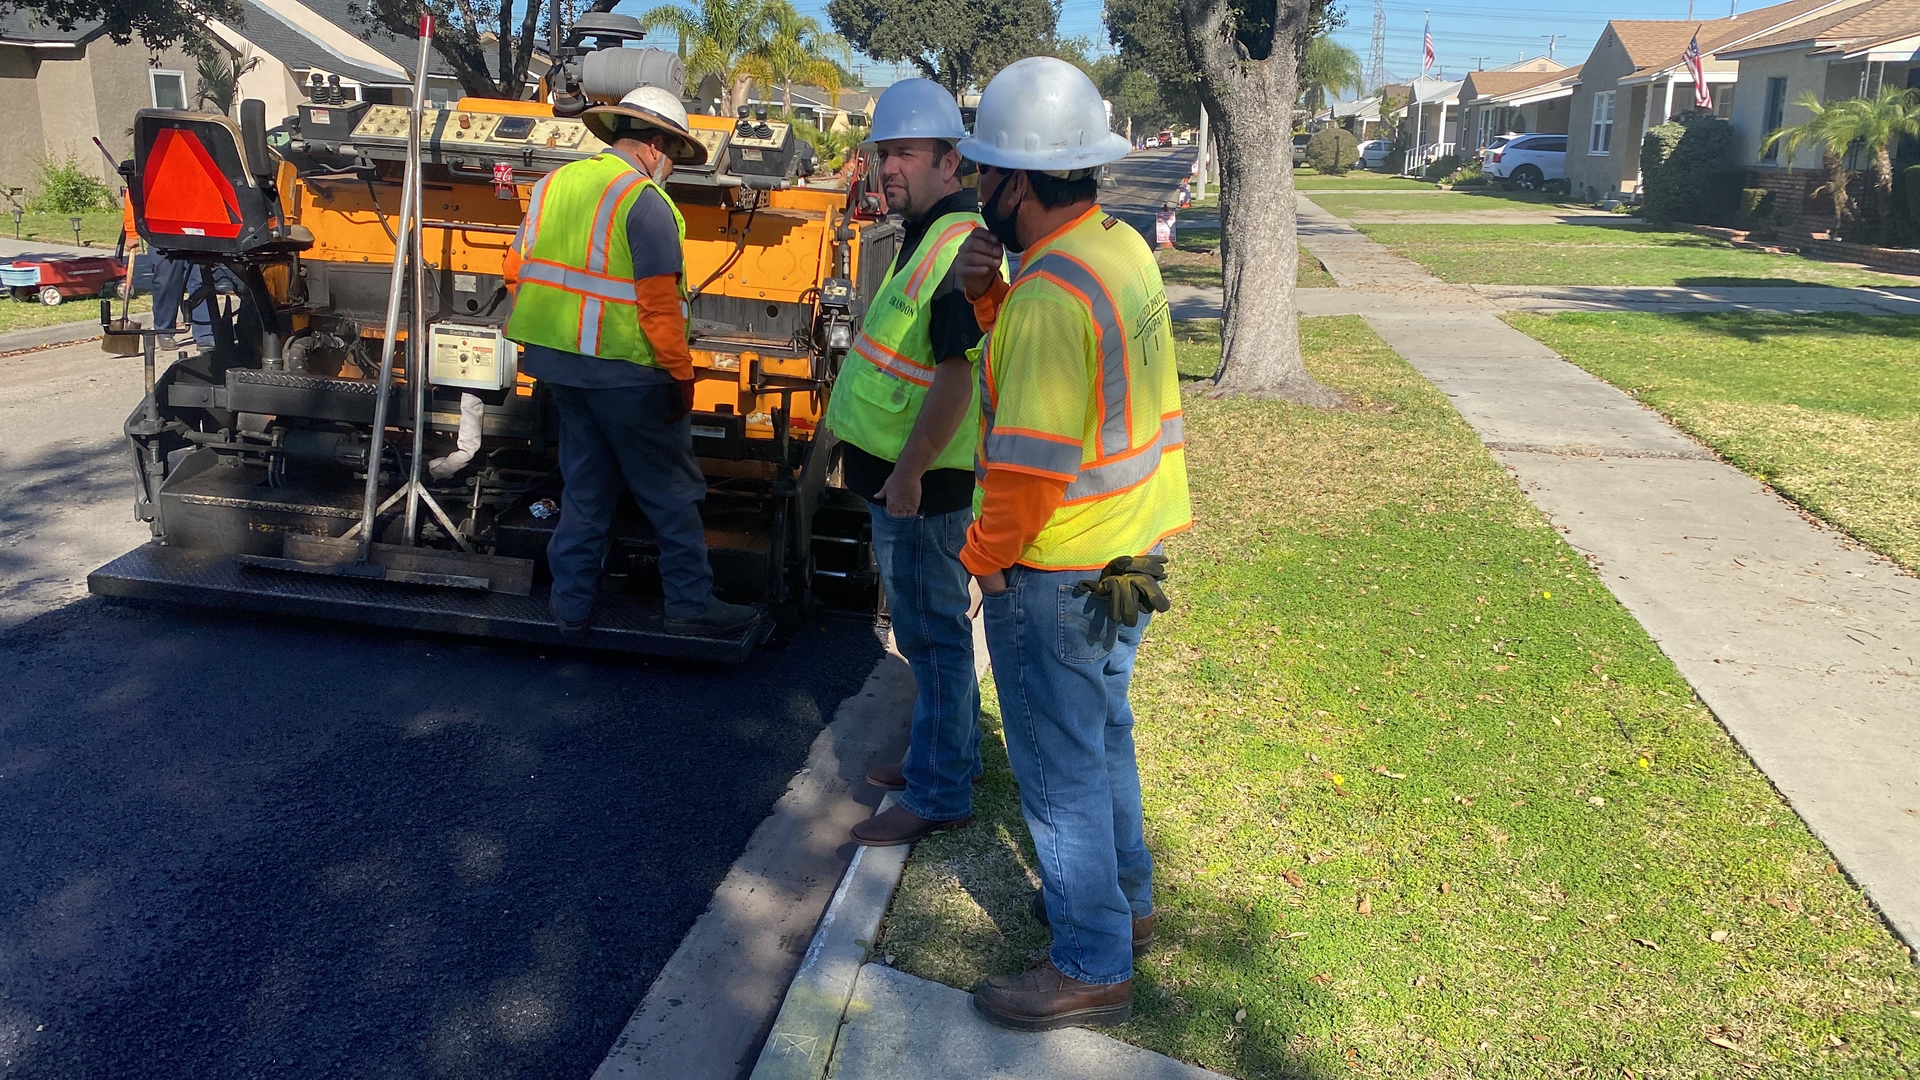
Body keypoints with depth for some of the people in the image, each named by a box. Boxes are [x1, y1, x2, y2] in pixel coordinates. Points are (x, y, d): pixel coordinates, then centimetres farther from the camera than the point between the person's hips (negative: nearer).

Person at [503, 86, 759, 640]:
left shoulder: (554, 184, 10)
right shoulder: (644, 200, -14)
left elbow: (517, 269, 14)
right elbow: (658, 302, -20)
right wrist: (680, 375, -13)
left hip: (559, 363, 8)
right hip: (624, 371, -7)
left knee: (585, 486, 17)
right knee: (671, 491, 4)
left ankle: (571, 604, 22)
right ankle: (691, 605, 10)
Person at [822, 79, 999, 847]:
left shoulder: (959, 246, -21)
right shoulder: (928, 235, 13)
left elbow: (958, 373, -27)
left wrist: (908, 473, -23)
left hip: (922, 485, -10)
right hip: (900, 475, 10)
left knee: (931, 631, 0)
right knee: (930, 627, 20)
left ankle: (938, 796, 12)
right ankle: (950, 755, 36)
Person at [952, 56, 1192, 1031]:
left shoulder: (1051, 292, -25)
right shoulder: (1122, 245, 4)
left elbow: (1030, 466, -26)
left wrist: (983, 555, -10)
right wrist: (988, 293, -5)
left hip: (1057, 573, -9)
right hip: (1132, 548, 10)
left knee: (1059, 764, 5)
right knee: (1103, 732, 24)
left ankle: (1092, 969, 21)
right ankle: (1126, 901, 43)